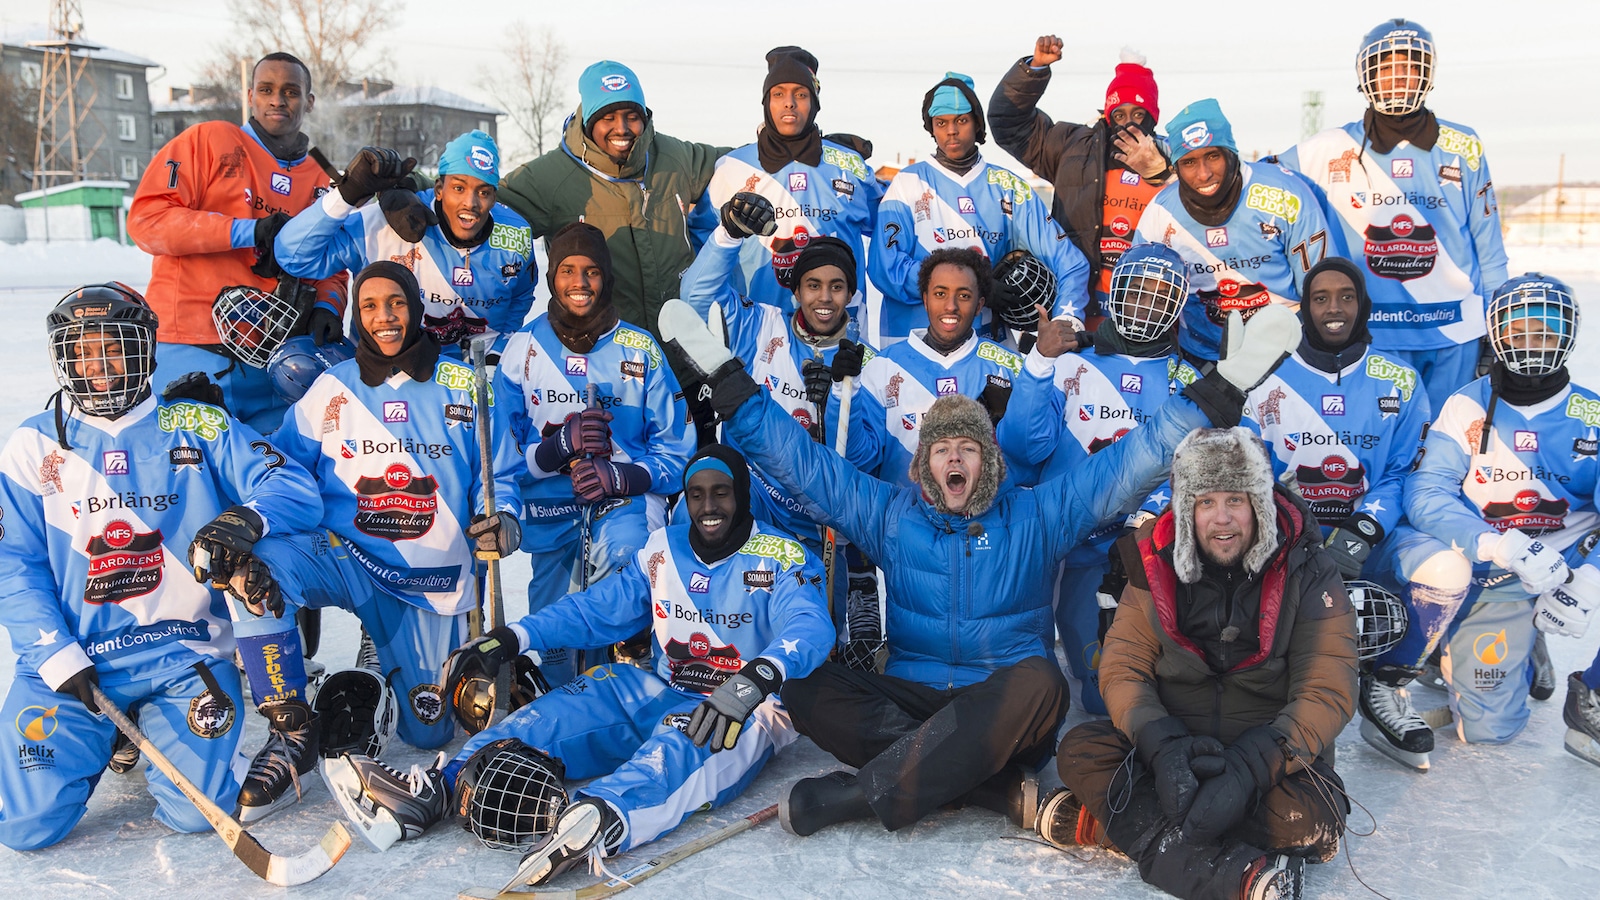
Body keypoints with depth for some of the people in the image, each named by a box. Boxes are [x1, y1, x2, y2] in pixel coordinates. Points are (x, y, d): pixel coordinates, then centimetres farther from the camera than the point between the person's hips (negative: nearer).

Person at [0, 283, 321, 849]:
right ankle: (105, 734, 20)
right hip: (69, 658, 2)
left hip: (182, 653, -1)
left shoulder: (199, 429, 4)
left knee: (193, 813, -14)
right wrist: (56, 656, -10)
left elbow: (295, 489, -6)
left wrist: (252, 517, -30)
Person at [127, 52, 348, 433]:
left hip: (271, 362, 4)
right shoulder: (209, 141, 4)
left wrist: (327, 307, -5)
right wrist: (247, 231, -14)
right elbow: (146, 219, -5)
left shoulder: (319, 183, 17)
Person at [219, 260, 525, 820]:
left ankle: (385, 677, 33)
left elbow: (498, 474, 5)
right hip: (347, 560, 1)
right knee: (263, 562, -33)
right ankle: (293, 731, -15)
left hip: (432, 581, 0)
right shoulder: (331, 390, 4)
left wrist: (501, 519, -18)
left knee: (428, 732, -4)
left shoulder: (464, 388, 1)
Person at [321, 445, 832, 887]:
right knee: (576, 704, -18)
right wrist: (513, 638, -8)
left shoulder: (781, 559, -8)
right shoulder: (663, 550, 8)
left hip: (750, 710, -5)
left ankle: (600, 817, -66)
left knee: (684, 740, -37)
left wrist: (755, 678, -46)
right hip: (665, 694, 6)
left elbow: (810, 627, -25)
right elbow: (597, 610, 7)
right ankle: (439, 788, -32)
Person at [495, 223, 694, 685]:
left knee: (619, 551, -35)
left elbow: (676, 450, 1)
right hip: (551, 509, 2)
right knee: (554, 644, 4)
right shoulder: (522, 348, 2)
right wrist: (561, 444, -21)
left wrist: (619, 477, -18)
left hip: (627, 498, -1)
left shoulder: (640, 349, 1)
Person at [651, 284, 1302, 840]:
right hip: (908, 698, 2)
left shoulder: (1037, 516, 9)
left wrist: (1224, 386, -3)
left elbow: (1135, 460, 5)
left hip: (1001, 710, -1)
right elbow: (798, 458, 9)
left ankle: (861, 792, -33)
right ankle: (1002, 789, -32)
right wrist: (723, 377, 4)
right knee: (804, 687, -25)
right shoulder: (888, 514, 12)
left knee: (1038, 682, -36)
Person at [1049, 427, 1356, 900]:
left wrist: (1248, 769, -28)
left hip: (1271, 751, -2)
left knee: (1310, 819, -33)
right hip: (1172, 747, 2)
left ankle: (1109, 820, -27)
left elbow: (1327, 693, -14)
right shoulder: (1157, 566, -1)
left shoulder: (1307, 574, -7)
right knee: (1079, 750, -24)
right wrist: (1164, 745, -25)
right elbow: (1122, 671, -4)